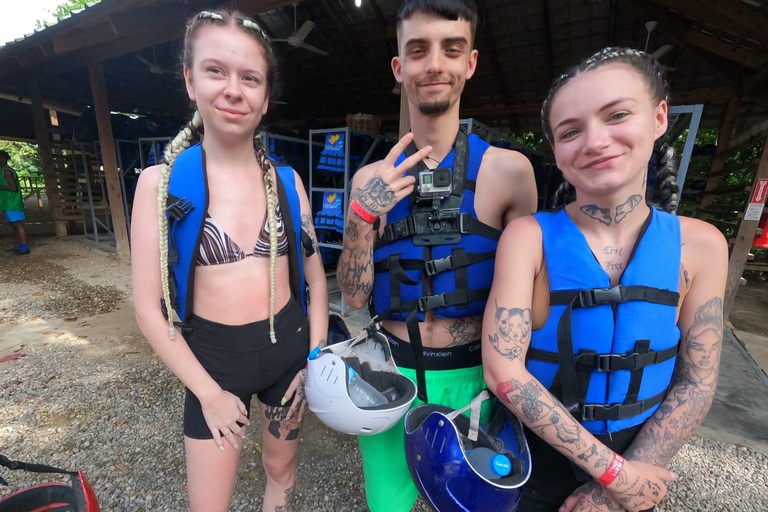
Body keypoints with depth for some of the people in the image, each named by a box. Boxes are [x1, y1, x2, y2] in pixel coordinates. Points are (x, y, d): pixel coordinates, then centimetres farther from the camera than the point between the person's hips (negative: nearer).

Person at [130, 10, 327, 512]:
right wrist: (209, 393, -8)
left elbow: (315, 276, 2)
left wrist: (316, 359, -2)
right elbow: (150, 307, -9)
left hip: (289, 348, 2)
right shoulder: (161, 182, -9)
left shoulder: (287, 181, -3)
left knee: (281, 467, 23)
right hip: (213, 361, -1)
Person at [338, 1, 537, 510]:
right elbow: (354, 296, -5)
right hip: (389, 375, 2)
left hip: (470, 378, -1)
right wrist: (362, 214, -20)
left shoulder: (508, 170, -11)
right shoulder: (373, 181, -5)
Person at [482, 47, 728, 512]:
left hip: (638, 460, 2)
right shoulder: (529, 237, -21)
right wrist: (614, 472, -17)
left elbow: (697, 383, -7)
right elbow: (503, 372, -24)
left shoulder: (700, 245, -11)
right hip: (535, 457, -2)